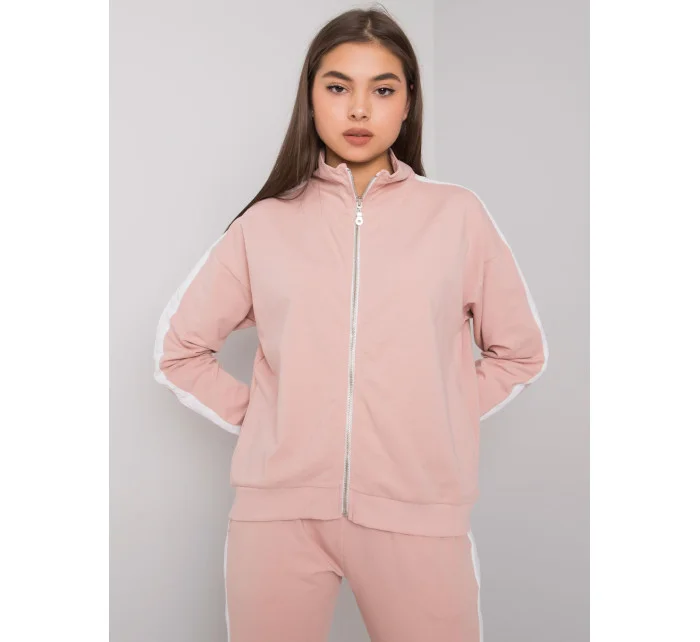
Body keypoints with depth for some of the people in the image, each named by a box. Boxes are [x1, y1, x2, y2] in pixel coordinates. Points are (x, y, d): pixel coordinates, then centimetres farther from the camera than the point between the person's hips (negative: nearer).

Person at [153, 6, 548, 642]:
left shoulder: (457, 214, 3)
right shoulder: (264, 224, 5)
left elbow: (520, 352, 11)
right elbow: (179, 349, 12)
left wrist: (444, 420, 2)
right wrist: (253, 415, 2)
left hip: (418, 510, 0)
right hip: (278, 509, 1)